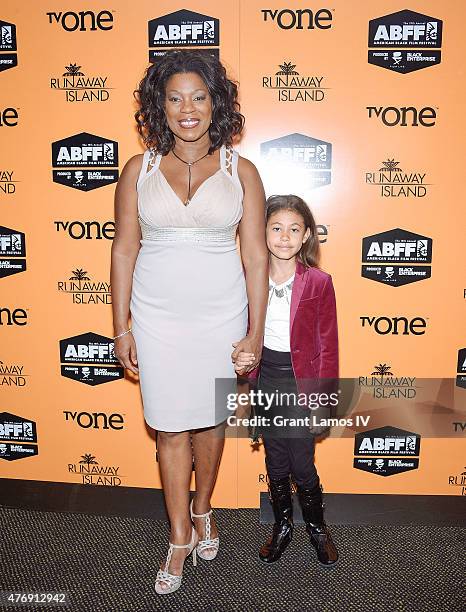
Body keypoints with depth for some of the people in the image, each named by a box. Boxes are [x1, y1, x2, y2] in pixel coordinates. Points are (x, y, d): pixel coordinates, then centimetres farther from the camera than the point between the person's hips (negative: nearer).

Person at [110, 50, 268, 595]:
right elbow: (124, 250, 2)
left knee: (210, 421, 14)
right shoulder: (139, 170, 1)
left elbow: (256, 256, -2)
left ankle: (201, 509, 41)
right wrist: (122, 329, 0)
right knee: (171, 428, 8)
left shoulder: (240, 171, -1)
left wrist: (256, 332, -5)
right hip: (157, 318, 1)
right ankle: (180, 537, 27)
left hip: (221, 317, 0)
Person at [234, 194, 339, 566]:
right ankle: (283, 526, 39)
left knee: (302, 466, 4)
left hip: (302, 382, -3)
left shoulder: (318, 282, -11)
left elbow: (328, 346, -7)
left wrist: (322, 400, -8)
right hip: (266, 379, 3)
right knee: (275, 463, 16)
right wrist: (241, 358, -12)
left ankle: (317, 527, 33)